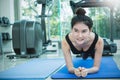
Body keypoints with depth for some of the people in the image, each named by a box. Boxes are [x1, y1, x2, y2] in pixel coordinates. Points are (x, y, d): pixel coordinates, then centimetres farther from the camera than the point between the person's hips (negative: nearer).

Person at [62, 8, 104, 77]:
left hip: (92, 50, -1)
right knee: (84, 57, 37)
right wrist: (75, 70, -60)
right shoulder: (65, 42, -45)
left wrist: (86, 70, -57)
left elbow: (96, 67, -36)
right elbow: (69, 67, -36)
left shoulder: (98, 41, -47)